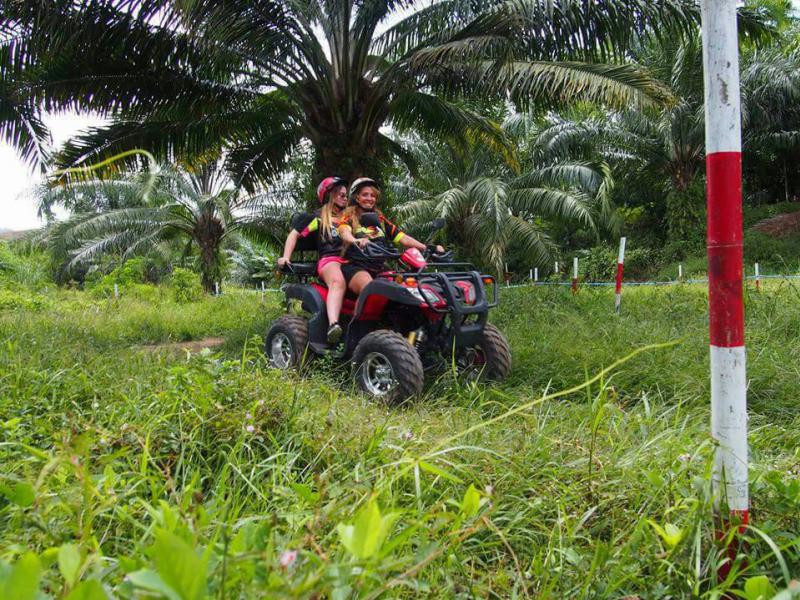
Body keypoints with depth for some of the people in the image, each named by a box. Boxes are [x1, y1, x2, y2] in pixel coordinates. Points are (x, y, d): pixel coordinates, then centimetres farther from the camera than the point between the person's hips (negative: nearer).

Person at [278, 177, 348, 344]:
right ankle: (333, 325, -58)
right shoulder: (318, 217, 18)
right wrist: (286, 257, 5)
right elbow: (294, 234, 17)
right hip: (329, 259, -4)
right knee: (338, 282, -41)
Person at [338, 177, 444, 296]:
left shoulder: (381, 220, 22)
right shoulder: (349, 217, 9)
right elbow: (344, 233, -14)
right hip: (354, 267, -5)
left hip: (377, 270, 5)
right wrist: (357, 241, -38)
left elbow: (403, 238, 13)